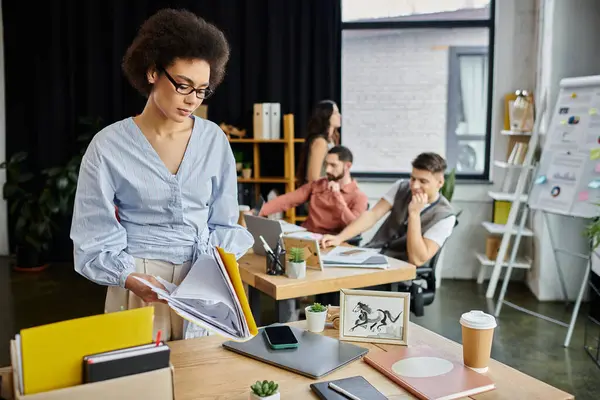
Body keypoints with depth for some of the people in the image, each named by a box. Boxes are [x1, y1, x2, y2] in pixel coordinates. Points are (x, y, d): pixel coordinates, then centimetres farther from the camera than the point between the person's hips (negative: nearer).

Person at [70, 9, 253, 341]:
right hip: (141, 287, -2)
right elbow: (96, 241, -5)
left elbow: (223, 223, 6)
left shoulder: (214, 140, 0)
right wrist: (131, 278, -22)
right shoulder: (109, 146, -7)